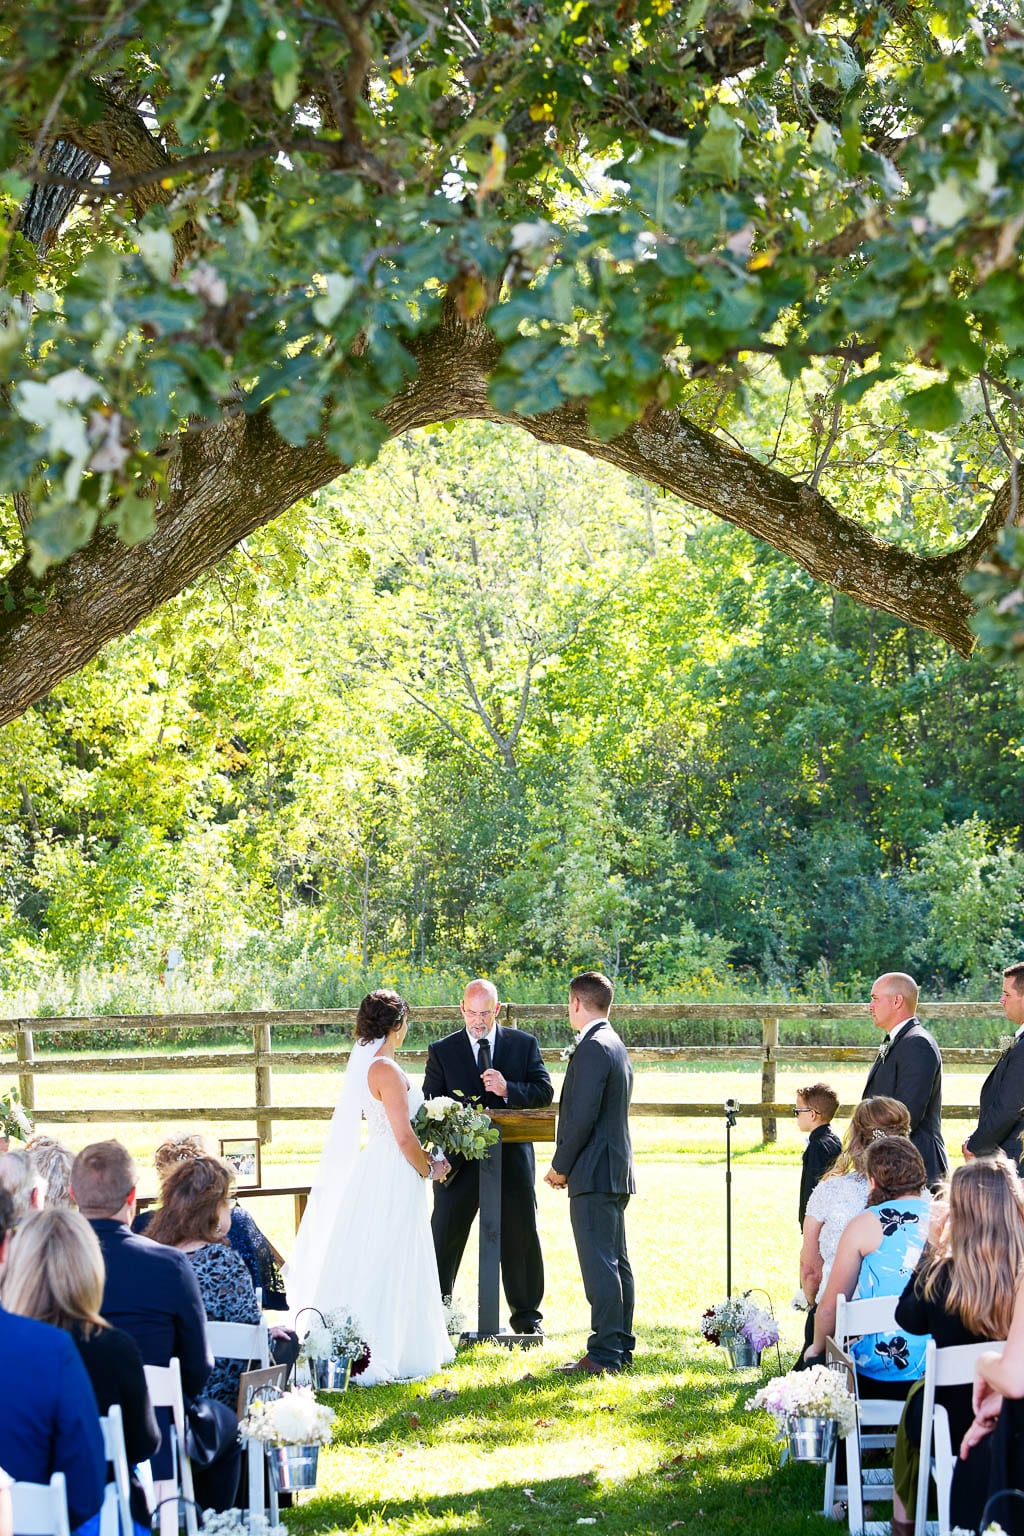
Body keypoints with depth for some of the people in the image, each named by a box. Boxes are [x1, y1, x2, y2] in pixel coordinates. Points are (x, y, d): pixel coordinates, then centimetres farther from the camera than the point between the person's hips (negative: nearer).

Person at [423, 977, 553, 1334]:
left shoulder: (524, 1044, 5)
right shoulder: (442, 1051, 4)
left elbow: (544, 1091, -1)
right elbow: (430, 1104, 1)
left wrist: (508, 1090, -19)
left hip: (512, 1160, 1)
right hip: (459, 1158, -1)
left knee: (521, 1237, 7)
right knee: (445, 1238, 1)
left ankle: (526, 1315, 19)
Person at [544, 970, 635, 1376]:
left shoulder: (592, 1049, -15)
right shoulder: (617, 1046, 17)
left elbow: (582, 1117, -20)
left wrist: (561, 1167, -9)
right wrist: (568, 1164, 16)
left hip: (593, 1175, -11)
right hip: (617, 1172, 11)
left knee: (600, 1264, -10)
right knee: (615, 1262, 13)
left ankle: (604, 1354, -10)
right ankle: (621, 1346, 18)